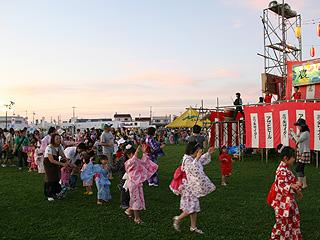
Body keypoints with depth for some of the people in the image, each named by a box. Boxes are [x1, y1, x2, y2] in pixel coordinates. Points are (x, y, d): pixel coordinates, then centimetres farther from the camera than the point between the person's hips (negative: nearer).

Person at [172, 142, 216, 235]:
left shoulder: (194, 159, 7)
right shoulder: (187, 160, -19)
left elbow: (203, 160, 28)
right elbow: (193, 169, -36)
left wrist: (208, 153, 16)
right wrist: (197, 158, -38)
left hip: (195, 187, 9)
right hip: (190, 188, -9)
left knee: (195, 207, 13)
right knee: (191, 208, -5)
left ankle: (193, 227, 22)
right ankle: (178, 219, 15)